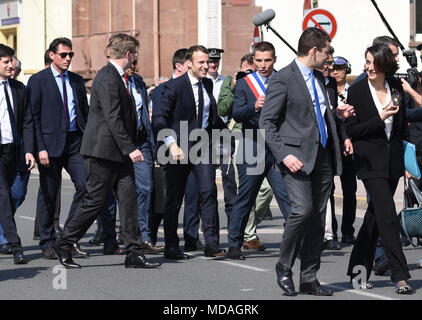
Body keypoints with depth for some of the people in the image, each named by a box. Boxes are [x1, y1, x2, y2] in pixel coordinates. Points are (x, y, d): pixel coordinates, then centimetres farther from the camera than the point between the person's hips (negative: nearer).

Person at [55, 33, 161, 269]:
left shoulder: (118, 77, 15)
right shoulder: (107, 79, -17)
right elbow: (112, 118, -23)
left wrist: (131, 148, 21)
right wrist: (130, 148, -24)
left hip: (119, 153, 9)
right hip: (104, 151, -9)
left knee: (129, 199, 3)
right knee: (95, 201, -2)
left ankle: (134, 253, 2)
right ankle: (65, 246, 11)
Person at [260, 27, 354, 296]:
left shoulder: (319, 77, 17)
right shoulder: (283, 80, -8)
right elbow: (267, 122, -10)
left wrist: (337, 113, 14)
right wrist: (284, 154, -19)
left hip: (323, 156, 7)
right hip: (298, 157, -7)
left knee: (318, 218, 6)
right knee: (303, 210, -21)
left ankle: (309, 279, 12)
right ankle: (284, 266, 0)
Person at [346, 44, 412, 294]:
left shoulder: (396, 87, 5)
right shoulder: (357, 91, -6)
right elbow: (352, 129, -8)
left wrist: (404, 157, 12)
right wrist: (380, 118, -18)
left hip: (393, 159, 5)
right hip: (370, 160, -5)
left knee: (375, 215, 12)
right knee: (388, 215, -12)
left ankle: (359, 269, 23)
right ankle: (400, 276, -13)